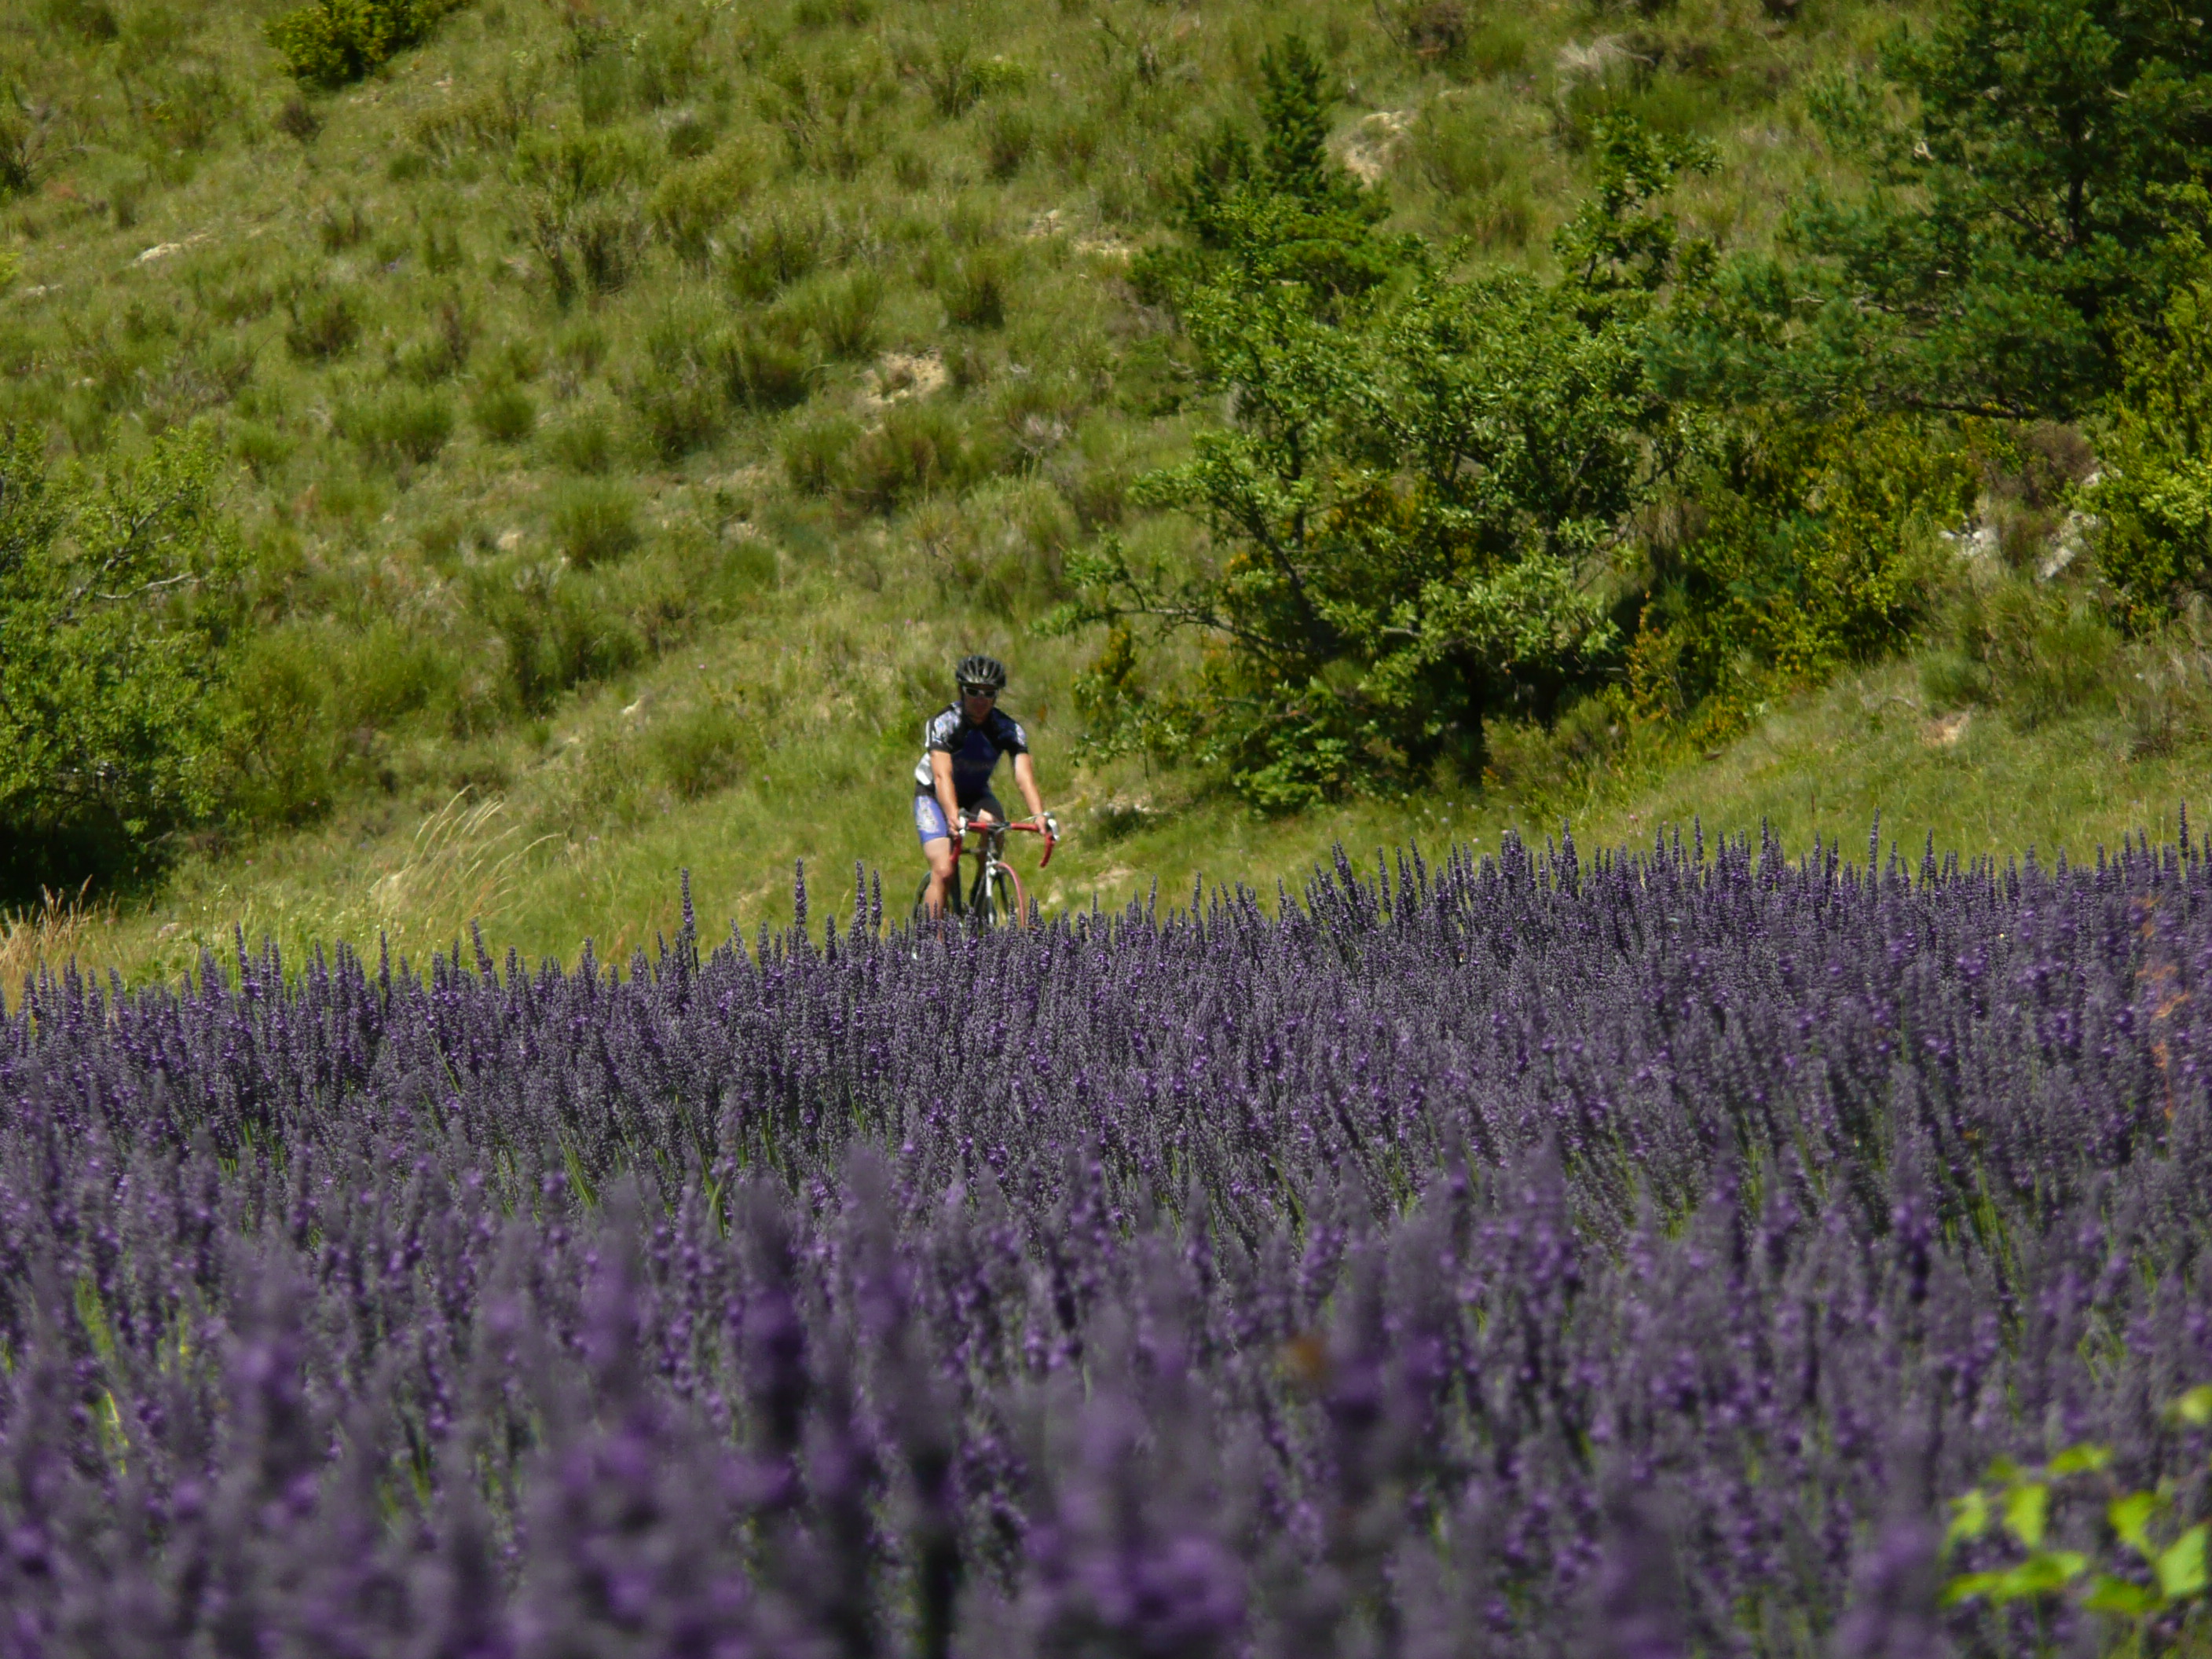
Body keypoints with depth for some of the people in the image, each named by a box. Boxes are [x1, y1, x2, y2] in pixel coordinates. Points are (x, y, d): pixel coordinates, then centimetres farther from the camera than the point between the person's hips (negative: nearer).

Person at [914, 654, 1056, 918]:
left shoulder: (1009, 729, -18)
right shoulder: (943, 723, -26)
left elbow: (1024, 778, -30)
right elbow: (942, 776, -39)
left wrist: (1040, 815, -49)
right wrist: (954, 816, -56)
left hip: (976, 795, 2)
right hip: (934, 796, -2)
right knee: (944, 872, -21)